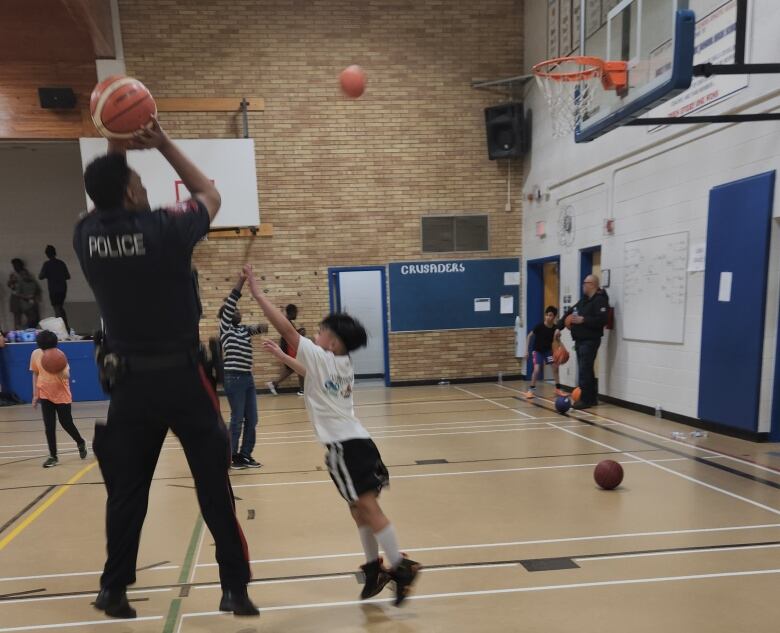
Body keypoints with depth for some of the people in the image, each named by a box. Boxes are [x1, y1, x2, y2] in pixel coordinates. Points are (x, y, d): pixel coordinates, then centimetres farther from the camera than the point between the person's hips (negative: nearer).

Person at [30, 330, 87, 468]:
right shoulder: (35, 354, -5)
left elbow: (67, 376, -23)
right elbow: (35, 374, 7)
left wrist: (58, 370, -45)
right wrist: (35, 394, 7)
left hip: (62, 395, -3)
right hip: (45, 396, 3)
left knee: (66, 424, 2)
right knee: (49, 427, 2)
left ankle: (81, 442, 29)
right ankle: (53, 456, 11)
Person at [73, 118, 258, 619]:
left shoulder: (86, 236, -1)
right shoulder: (166, 229, -12)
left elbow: (102, 200, 24)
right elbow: (210, 194, 8)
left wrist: (114, 150, 15)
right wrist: (163, 143, 8)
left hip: (127, 380, 4)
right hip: (181, 376, -4)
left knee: (126, 492, 17)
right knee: (215, 488, 5)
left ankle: (114, 590, 30)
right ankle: (235, 587, 13)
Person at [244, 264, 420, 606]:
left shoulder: (321, 357, -9)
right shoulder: (341, 364, 15)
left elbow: (286, 327, -11)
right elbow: (310, 373, 33)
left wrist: (256, 292, -7)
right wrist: (280, 355, 37)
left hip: (344, 445, -9)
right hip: (357, 440, 9)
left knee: (369, 508, -6)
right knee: (360, 510, 15)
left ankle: (400, 567, -2)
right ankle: (375, 568, 24)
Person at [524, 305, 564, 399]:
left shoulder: (555, 328, -16)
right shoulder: (540, 326, -24)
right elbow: (529, 336, -14)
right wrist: (527, 350, -15)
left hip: (548, 350, 4)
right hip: (537, 350, -4)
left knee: (555, 367, -3)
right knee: (537, 369, -19)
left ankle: (558, 389, 10)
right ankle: (531, 390, -7)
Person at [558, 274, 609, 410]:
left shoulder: (600, 300, -12)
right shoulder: (583, 300, 17)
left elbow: (601, 320, -25)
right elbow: (569, 312, 21)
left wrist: (583, 320, -22)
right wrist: (559, 326, 15)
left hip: (590, 341, -9)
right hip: (580, 340, 9)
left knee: (584, 371, -10)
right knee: (586, 371, 13)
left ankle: (586, 400, -4)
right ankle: (592, 398, 21)